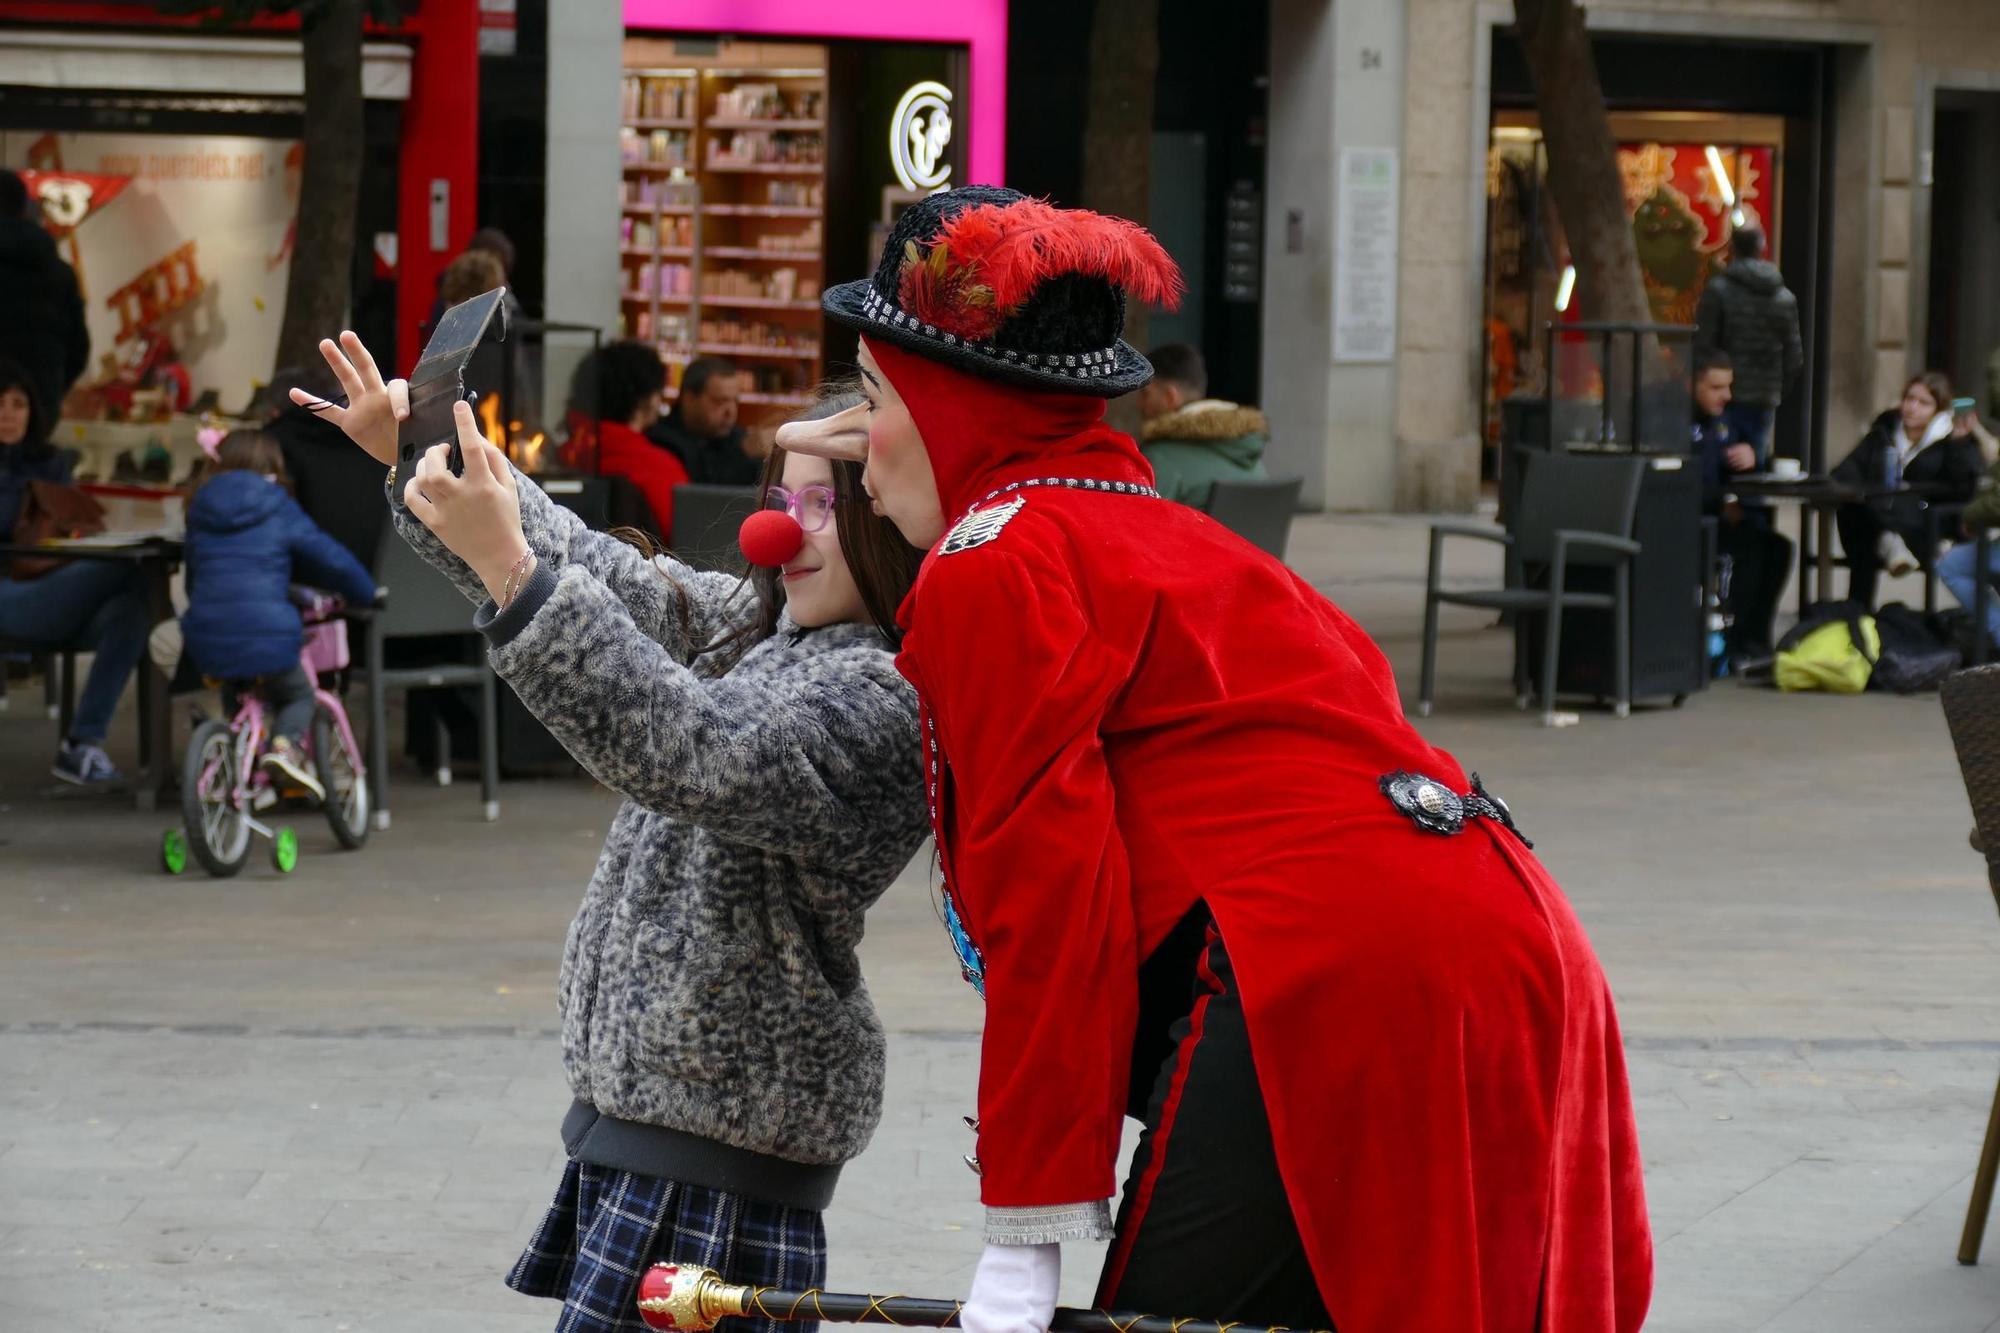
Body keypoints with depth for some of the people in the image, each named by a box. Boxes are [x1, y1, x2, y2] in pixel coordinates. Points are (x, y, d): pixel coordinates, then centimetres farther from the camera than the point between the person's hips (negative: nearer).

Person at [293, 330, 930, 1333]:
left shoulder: (885, 698, -18)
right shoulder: (759, 629, 13)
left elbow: (683, 748, -30)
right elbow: (606, 573, 20)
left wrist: (511, 572, -36)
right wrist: (418, 457, 14)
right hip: (654, 1096, 10)